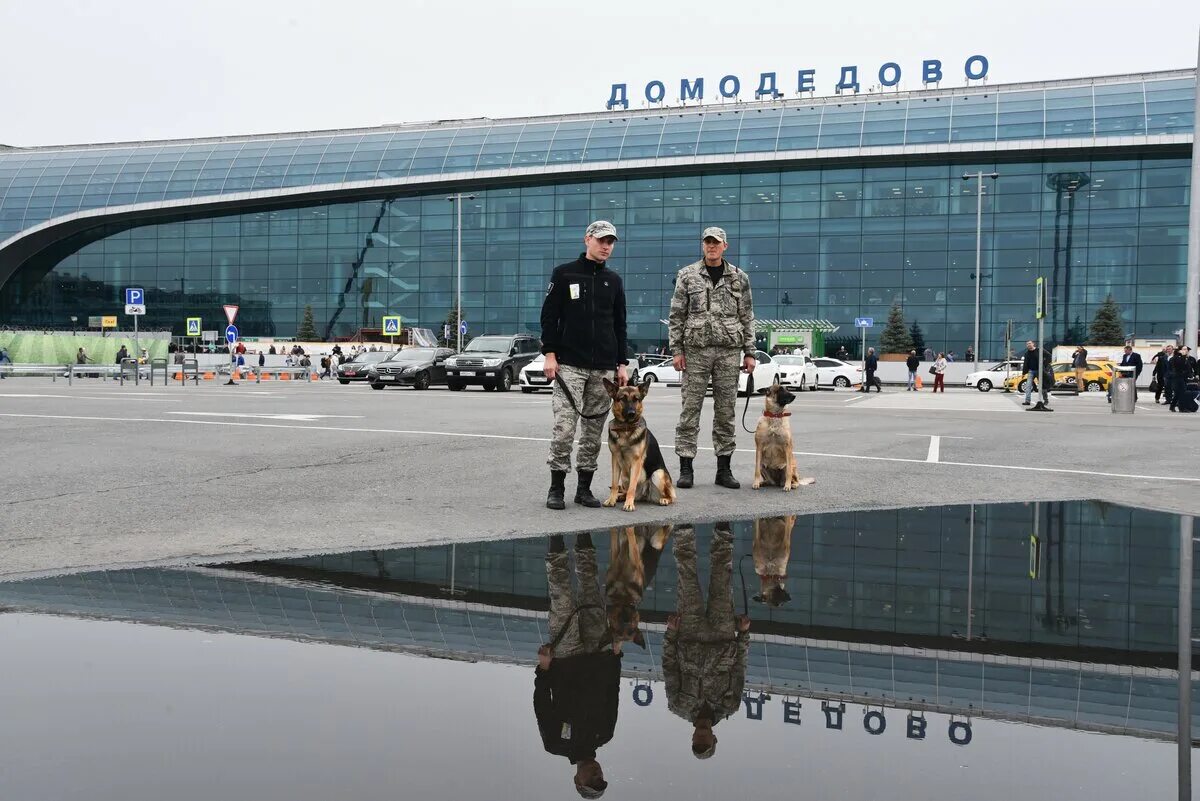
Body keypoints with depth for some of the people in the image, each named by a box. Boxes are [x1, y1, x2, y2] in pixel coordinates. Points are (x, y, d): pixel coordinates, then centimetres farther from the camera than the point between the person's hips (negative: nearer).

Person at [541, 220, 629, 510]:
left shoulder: (614, 281, 14)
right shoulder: (564, 273, 3)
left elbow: (620, 325, 17)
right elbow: (549, 316, 0)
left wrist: (622, 363, 10)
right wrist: (549, 354, -9)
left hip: (604, 368, 4)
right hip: (570, 365, -4)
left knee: (594, 431, 5)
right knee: (564, 427, -9)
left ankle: (584, 488, 13)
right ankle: (556, 488, 0)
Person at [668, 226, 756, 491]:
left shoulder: (739, 278, 10)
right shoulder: (687, 276, 5)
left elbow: (747, 318, 11)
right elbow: (677, 316, 3)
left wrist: (749, 352, 6)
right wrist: (676, 350, -4)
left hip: (729, 352, 2)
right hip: (695, 350, -2)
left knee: (726, 411, 5)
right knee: (690, 409, -2)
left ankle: (724, 469, 12)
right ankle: (685, 468, 3)